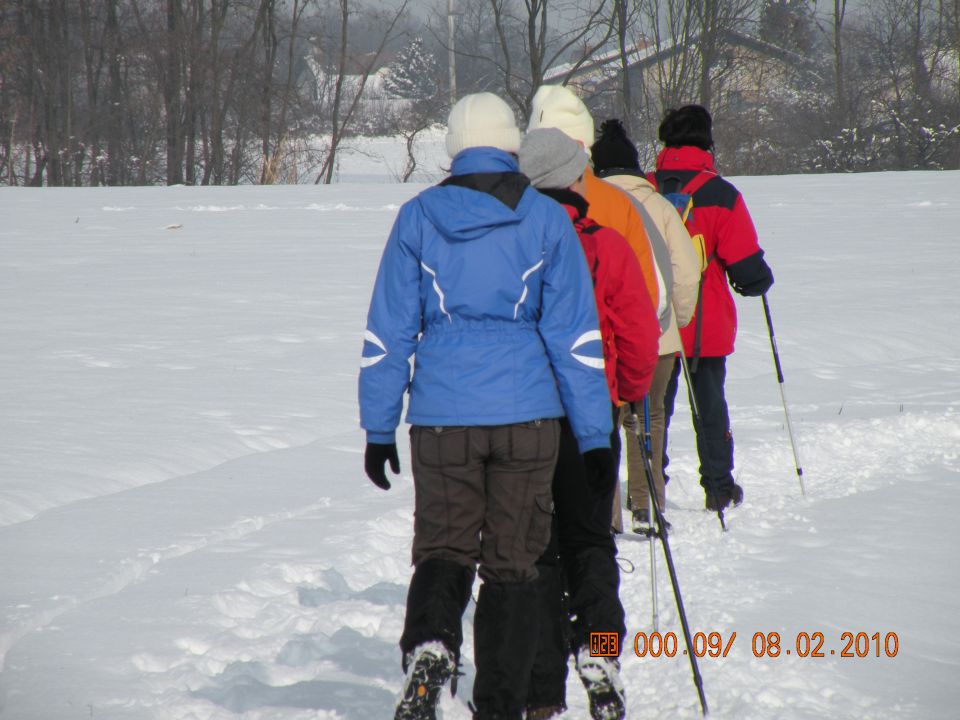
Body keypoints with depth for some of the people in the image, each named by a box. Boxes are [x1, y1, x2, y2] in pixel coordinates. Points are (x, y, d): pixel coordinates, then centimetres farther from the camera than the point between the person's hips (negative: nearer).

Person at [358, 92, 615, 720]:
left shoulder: (418, 218, 3)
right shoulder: (546, 220, 0)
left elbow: (388, 332, 4)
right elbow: (576, 337, -1)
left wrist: (379, 428, 10)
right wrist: (596, 435, 3)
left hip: (443, 416, 0)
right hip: (526, 415, 0)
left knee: (442, 548, 10)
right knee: (512, 562, 8)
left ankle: (429, 646, -19)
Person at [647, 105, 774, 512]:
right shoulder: (721, 196, -11)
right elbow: (746, 265, -10)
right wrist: (760, 281, 12)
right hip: (706, 325, -2)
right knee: (710, 405, 12)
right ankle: (719, 487, 16)